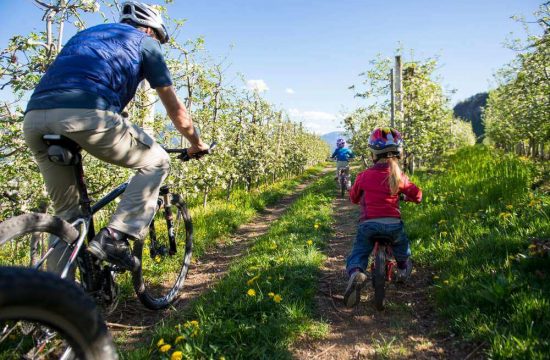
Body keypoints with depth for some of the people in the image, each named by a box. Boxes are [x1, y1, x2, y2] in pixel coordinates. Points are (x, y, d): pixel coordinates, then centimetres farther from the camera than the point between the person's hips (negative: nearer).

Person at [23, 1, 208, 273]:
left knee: (65, 211, 21)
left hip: (33, 119, 7)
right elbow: (175, 110, 22)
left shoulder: (86, 33, 38)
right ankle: (114, 237, 1)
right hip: (86, 114, -6)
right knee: (156, 161, 15)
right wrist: (196, 144, 38)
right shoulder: (144, 42, 21)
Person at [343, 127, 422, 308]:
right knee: (402, 245, 33)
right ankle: (403, 270, 48)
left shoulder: (364, 176, -1)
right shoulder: (399, 176, -1)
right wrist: (405, 196, 30)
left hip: (368, 224, -1)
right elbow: (417, 195, 8)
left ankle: (356, 273, -20)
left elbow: (353, 197, 14)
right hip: (393, 224, 2)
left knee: (358, 253, 9)